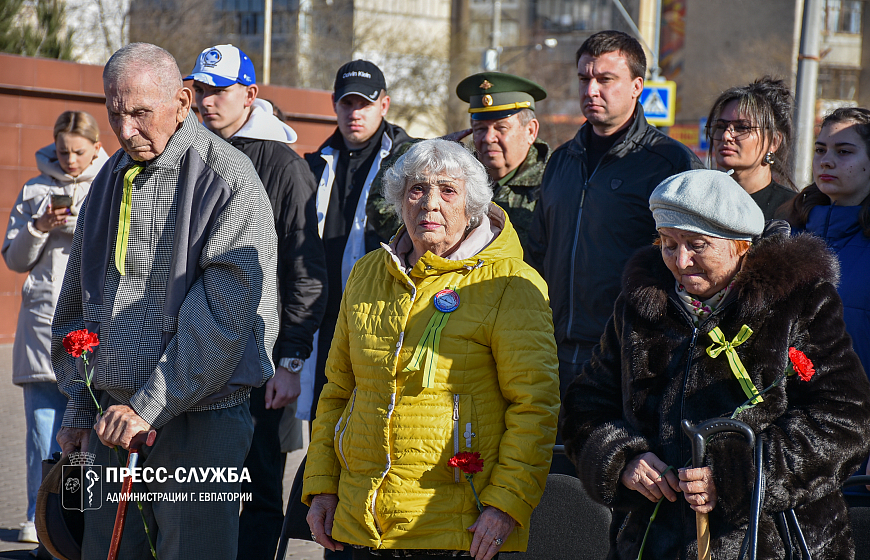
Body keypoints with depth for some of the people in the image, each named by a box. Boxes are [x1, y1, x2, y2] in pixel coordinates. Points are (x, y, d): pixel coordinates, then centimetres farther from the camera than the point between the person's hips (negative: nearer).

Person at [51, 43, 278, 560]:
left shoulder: (229, 181, -11)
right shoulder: (112, 180, 12)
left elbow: (223, 316, -17)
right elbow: (79, 301, 20)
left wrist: (149, 407, -18)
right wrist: (79, 409, 14)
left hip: (197, 424, -6)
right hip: (113, 420, 6)